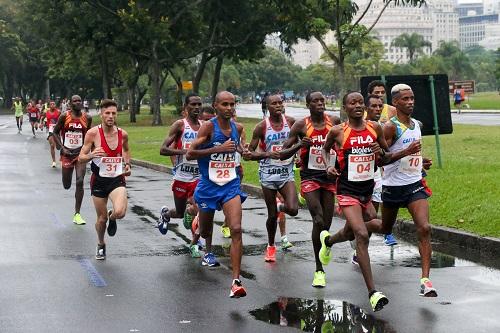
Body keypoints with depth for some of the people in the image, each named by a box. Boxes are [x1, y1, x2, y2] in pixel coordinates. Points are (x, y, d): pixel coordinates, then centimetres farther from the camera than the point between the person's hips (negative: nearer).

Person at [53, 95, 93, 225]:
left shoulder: (87, 118, 0)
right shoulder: (64, 116, -6)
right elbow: (55, 133, 0)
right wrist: (62, 148, -9)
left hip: (81, 153, 1)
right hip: (67, 153, -1)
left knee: (80, 182, -11)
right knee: (67, 186, 7)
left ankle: (77, 214, -4)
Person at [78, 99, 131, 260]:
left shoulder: (122, 134, -2)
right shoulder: (93, 133, -11)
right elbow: (81, 158, -10)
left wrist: (127, 164, 5)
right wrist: (92, 155, -31)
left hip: (117, 179, 1)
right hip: (99, 180, -1)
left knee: (120, 212, -24)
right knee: (102, 218, 9)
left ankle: (112, 218, 16)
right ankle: (101, 245, 39)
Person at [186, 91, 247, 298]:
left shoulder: (237, 128, 4)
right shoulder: (208, 126, -12)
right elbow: (190, 154, -20)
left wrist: (240, 149, 11)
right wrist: (218, 149, -24)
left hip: (231, 185, 2)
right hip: (208, 185, -2)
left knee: (236, 230, -17)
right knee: (205, 230, 17)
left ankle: (236, 282, -18)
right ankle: (208, 250, 58)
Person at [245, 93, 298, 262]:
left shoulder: (291, 122, -2)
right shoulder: (261, 127, -8)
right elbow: (249, 154, -7)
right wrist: (268, 154, -23)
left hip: (286, 172, 1)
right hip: (268, 174, -1)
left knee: (293, 209, -18)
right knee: (272, 215, 5)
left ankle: (280, 207, 19)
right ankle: (271, 246, 28)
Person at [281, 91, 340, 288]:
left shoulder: (335, 122, 2)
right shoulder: (301, 126, -4)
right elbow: (282, 155, -4)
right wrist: (299, 145, -22)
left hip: (329, 176, 3)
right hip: (310, 176, -3)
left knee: (326, 224, 5)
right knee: (319, 221, -17)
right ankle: (319, 270, -11)